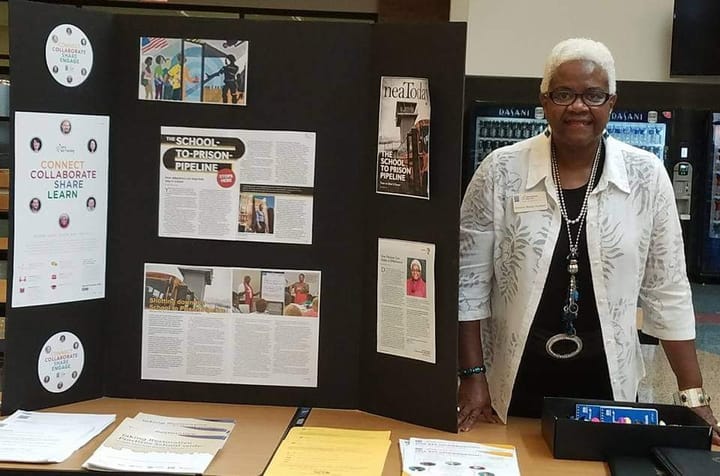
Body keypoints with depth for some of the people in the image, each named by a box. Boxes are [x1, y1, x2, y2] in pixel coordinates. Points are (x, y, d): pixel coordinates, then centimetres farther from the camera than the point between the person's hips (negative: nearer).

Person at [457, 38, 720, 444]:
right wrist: (472, 377, -6)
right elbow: (469, 279, -3)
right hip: (515, 386, -1)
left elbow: (668, 290, 0)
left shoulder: (647, 175, -4)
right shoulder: (501, 171, -8)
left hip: (608, 385, 1)